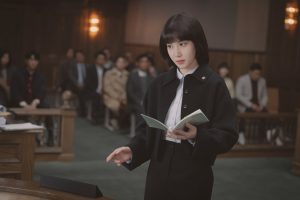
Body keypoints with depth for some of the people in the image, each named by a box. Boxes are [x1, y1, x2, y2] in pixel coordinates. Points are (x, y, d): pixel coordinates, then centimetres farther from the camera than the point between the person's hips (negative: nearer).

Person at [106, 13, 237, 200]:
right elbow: (148, 127, 7)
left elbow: (228, 136, -10)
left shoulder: (214, 85, -7)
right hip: (159, 172, 3)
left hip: (194, 176, -3)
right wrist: (132, 150, -9)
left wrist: (197, 136, -25)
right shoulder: (160, 83, 6)